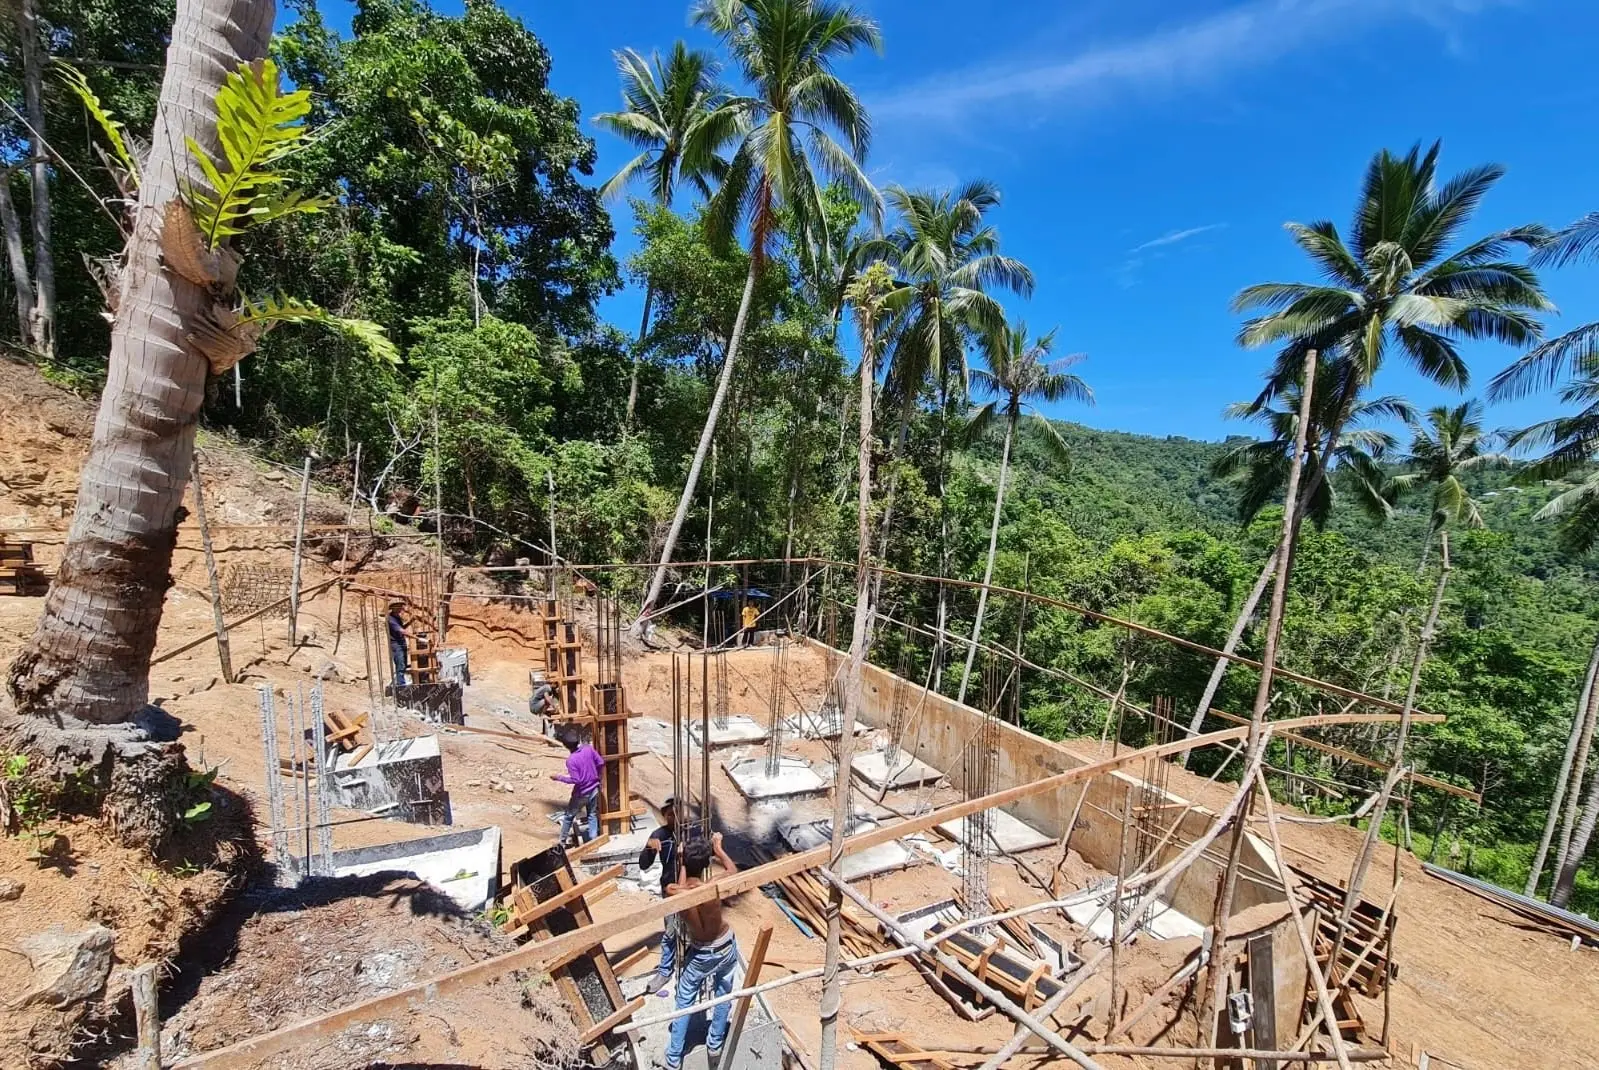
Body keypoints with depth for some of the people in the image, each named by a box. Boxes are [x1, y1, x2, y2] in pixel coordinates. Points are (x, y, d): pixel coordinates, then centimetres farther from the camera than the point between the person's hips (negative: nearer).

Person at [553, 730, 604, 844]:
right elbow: (601, 763, -3)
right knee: (593, 815, 19)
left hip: (581, 793, -4)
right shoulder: (588, 748, -9)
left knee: (569, 815, 19)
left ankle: (564, 839, 33)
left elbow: (575, 780, -21)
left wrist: (559, 777, -11)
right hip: (594, 789, 4)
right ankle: (594, 838, 21)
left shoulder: (571, 760, -24)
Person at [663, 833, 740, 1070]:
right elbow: (734, 871, -8)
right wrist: (718, 848, 2)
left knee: (684, 1003, 20)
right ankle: (714, 1045, 40)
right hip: (726, 947, 0)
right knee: (723, 995, 25)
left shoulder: (674, 891, -28)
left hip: (700, 954, 0)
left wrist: (683, 860, 5)